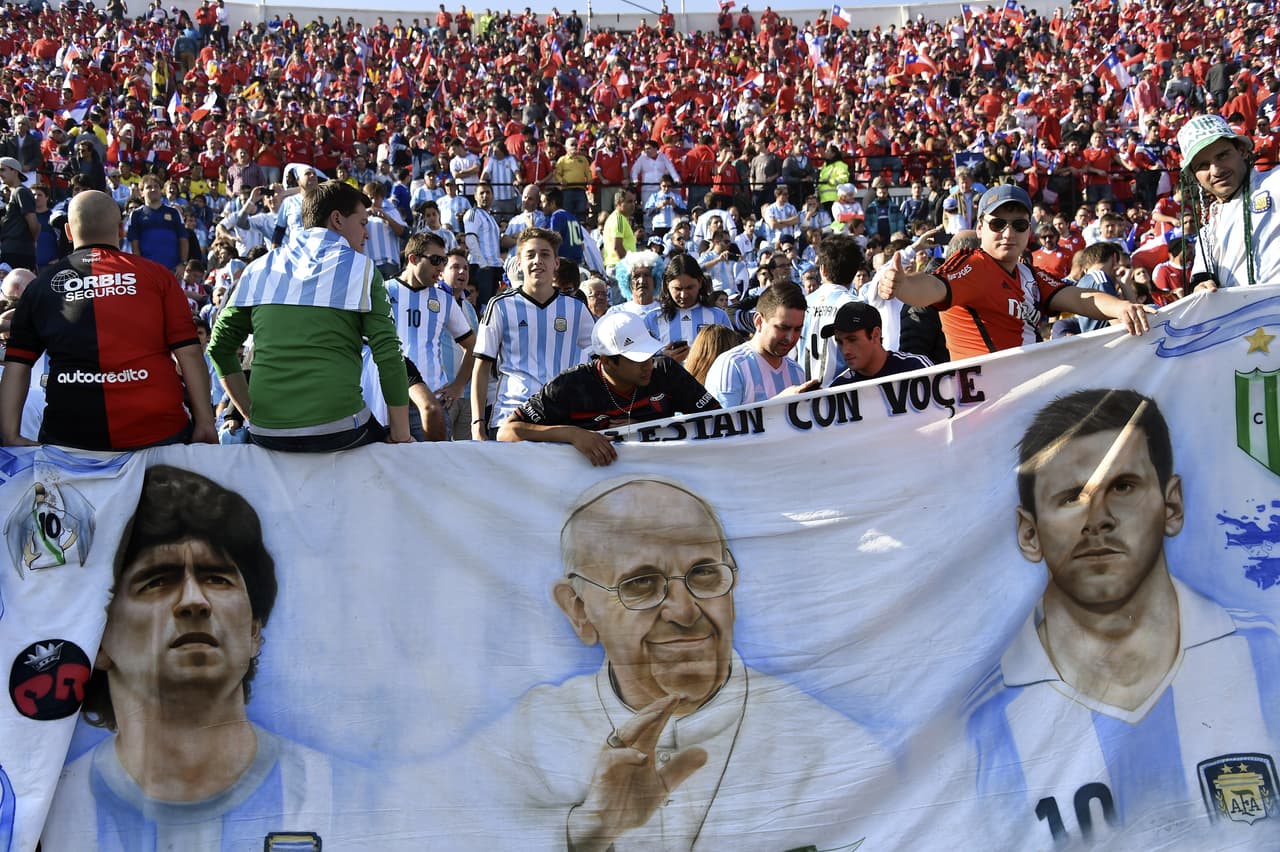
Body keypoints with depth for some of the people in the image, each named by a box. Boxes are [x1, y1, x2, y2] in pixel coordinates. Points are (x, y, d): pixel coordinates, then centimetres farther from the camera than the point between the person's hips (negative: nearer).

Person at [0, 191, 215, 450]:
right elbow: (189, 353, -2)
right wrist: (205, 423, 1)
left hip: (69, 438, 1)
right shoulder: (156, 275, 4)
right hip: (157, 433, -1)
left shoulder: (41, 286, 9)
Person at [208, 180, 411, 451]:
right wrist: (402, 439, 1)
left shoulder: (260, 269, 14)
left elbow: (219, 347, 16)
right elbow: (389, 356, -3)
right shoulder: (361, 269, 4)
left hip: (267, 435, 3)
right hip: (338, 430, -3)